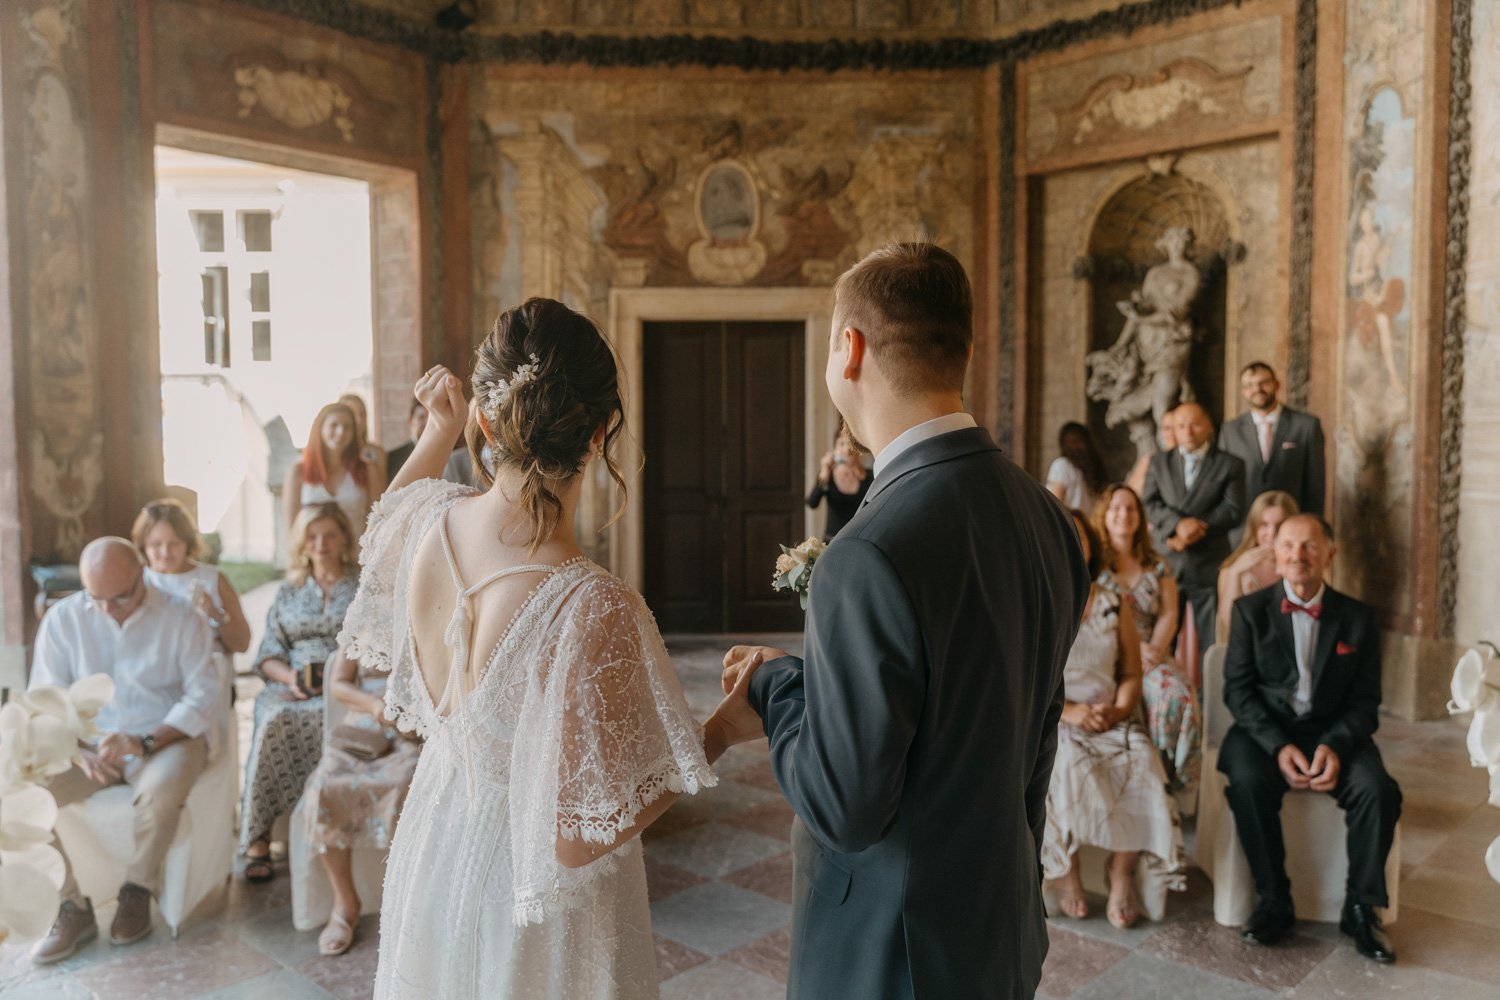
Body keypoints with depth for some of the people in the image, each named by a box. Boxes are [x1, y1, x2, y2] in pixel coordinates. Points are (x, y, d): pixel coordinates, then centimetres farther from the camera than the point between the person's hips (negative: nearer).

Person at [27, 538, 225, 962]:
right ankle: (73, 908, -11)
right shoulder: (63, 619, 2)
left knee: (161, 790, -35)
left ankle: (137, 891, -8)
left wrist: (146, 742, -24)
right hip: (89, 742, 3)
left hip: (166, 738, -3)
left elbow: (207, 695, -10)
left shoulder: (181, 619, -5)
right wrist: (78, 751, -16)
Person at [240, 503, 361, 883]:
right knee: (276, 720, -33)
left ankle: (259, 836, -31)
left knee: (303, 721, -36)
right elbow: (268, 653, 15)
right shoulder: (289, 591, 21)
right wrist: (290, 676, -7)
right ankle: (256, 840, -29)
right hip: (291, 688, 3)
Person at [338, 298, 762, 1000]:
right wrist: (723, 731, -19)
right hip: (537, 913, -5)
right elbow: (579, 837, -25)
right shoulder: (594, 610, -36)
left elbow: (380, 528, 11)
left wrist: (439, 433, 15)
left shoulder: (428, 520, -18)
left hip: (432, 858, 6)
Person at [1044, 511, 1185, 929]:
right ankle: (1065, 869, -13)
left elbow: (1132, 674, 11)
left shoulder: (1114, 606, 13)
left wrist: (1119, 710, -10)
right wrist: (1067, 710, -17)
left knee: (1141, 762, -27)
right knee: (1069, 764, -33)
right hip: (1050, 722, -3)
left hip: (1110, 722, 3)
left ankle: (1123, 872, -13)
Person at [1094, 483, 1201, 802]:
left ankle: (1174, 785, -19)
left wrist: (1153, 651, -12)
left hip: (1153, 656, 3)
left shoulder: (1158, 566, 17)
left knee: (1179, 697, -29)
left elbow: (1169, 616, 8)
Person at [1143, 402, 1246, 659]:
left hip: (1210, 567, -1)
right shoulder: (1159, 462, 13)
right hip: (1166, 563, 2)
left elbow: (1233, 511, -4)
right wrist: (1179, 523, -17)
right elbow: (1150, 504, 1)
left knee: (1212, 643, 2)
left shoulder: (1230, 465, 7)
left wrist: (1193, 530, -13)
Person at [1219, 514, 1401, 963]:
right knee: (1250, 783, -31)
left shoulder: (1358, 617, 6)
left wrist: (1335, 745, -18)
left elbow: (1365, 699, 2)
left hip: (1335, 734, 2)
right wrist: (1278, 746, -18)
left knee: (1378, 790, -26)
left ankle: (1361, 907, -5)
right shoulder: (1250, 610, 2)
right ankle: (1274, 902, -12)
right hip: (1264, 731, -1)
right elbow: (1238, 689, -3)